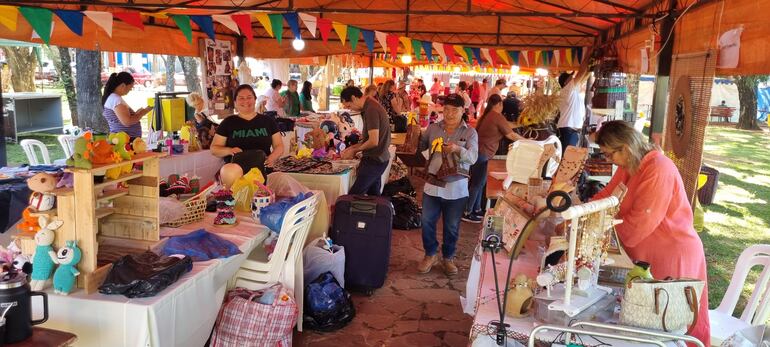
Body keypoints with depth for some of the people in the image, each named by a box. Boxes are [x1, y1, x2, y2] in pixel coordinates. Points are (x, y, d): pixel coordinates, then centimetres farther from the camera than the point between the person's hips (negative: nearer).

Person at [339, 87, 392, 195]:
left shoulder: (371, 110, -19)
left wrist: (354, 150, -9)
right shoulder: (371, 106, 12)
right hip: (378, 159, 10)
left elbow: (373, 141, -23)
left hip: (374, 161, -10)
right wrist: (354, 147, 10)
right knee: (374, 195, 14)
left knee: (353, 196, -11)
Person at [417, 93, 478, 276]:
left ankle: (448, 257, 29)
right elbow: (419, 147, 6)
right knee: (427, 222, 4)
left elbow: (473, 157, -15)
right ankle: (430, 254, 25)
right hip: (432, 186, 2)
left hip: (457, 189, -2)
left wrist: (458, 149, -33)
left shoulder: (470, 132, -2)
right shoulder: (433, 128, 5)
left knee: (452, 227, 10)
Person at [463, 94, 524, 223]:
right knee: (477, 183, -3)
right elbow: (512, 135, -8)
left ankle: (477, 209, 24)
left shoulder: (486, 115, 14)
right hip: (481, 154, -9)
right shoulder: (498, 117, -13)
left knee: (479, 182, 16)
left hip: (478, 152, 9)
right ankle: (467, 213, 2)